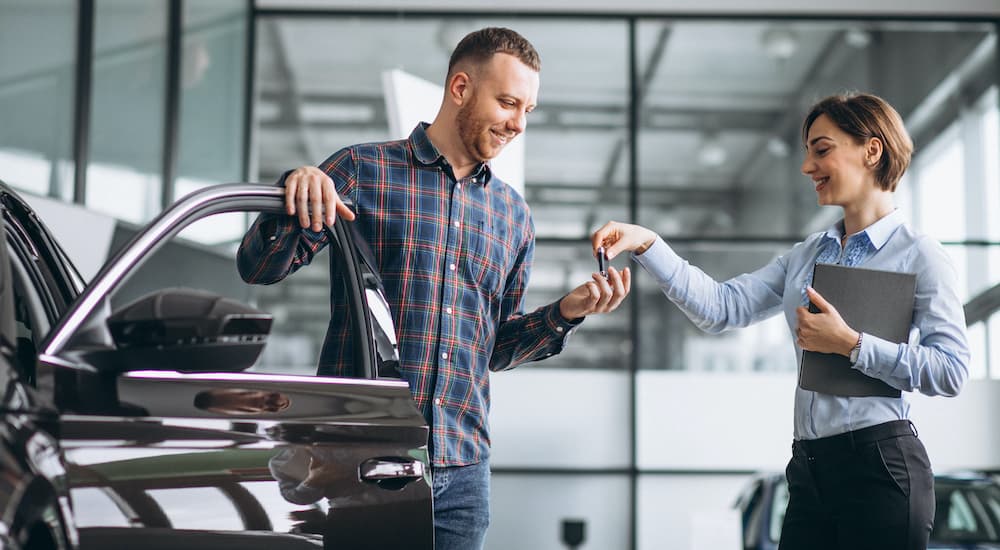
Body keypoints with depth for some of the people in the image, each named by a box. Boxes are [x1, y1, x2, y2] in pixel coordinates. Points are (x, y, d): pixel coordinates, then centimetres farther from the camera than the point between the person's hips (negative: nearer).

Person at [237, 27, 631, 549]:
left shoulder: (513, 214, 14)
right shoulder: (363, 169, 0)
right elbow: (258, 268, -2)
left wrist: (564, 313, 2)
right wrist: (296, 193, -21)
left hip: (460, 470, 4)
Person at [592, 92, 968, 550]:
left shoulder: (919, 255, -5)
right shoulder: (806, 255, 14)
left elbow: (951, 370, -12)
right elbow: (721, 307, 3)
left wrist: (850, 344, -15)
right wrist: (647, 245, -6)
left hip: (878, 465, -6)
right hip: (809, 467, 6)